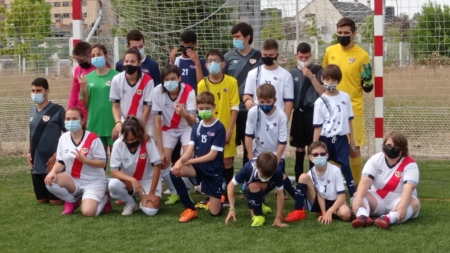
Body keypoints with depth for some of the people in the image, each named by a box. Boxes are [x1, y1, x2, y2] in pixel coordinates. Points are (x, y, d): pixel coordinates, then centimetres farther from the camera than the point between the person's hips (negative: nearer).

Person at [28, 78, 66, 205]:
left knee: (55, 200, -3)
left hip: (52, 162, -6)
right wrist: (29, 152, 5)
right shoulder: (32, 111, 10)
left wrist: (56, 155, -15)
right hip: (36, 164, 6)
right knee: (41, 199, 11)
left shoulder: (58, 110, -10)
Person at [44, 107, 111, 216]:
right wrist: (53, 171, -18)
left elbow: (103, 163, -12)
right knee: (50, 181, -25)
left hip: (94, 181, -4)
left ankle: (103, 199, 10)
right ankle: (71, 201, 3)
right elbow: (60, 161, 4)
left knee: (88, 212, -28)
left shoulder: (93, 139, -14)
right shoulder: (63, 138, 1)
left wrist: (84, 160, -27)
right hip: (73, 181, 4)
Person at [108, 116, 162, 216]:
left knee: (150, 211, -27)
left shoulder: (147, 142, -20)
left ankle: (144, 200, 11)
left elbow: (157, 166, -16)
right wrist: (132, 180, -33)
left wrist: (151, 193, -18)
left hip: (148, 181, -2)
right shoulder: (118, 144, -17)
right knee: (113, 185, -32)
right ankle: (130, 203, -1)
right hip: (128, 182, 2)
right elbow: (114, 172, -16)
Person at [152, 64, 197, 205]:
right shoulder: (157, 92, -26)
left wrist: (185, 114, -54)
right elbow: (157, 122, -20)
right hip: (168, 128, 1)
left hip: (186, 128, -1)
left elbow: (193, 122, -29)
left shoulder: (188, 91, -27)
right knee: (162, 161, -11)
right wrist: (160, 150, -20)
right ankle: (174, 192, 10)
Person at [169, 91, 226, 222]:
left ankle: (219, 196, 34)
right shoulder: (196, 127, 3)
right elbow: (190, 150, -5)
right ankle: (190, 209, -11)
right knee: (174, 171, -26)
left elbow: (212, 155, -17)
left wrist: (188, 162, -18)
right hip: (198, 167, 4)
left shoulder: (219, 128, -13)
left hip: (213, 171, -4)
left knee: (215, 213, -6)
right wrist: (180, 160, -28)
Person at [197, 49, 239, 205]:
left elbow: (235, 108, -5)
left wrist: (229, 130, -10)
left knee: (227, 162, 2)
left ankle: (228, 195, 13)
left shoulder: (231, 82, -5)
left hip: (226, 129, -1)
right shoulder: (202, 84, -2)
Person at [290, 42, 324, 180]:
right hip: (298, 112, 2)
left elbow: (323, 93, -8)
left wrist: (311, 77, -17)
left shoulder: (317, 70, -2)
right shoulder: (292, 72, 4)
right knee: (299, 148, 8)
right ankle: (299, 181, 14)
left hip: (313, 112, -2)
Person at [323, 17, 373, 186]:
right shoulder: (330, 51, 5)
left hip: (353, 109, -3)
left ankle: (357, 186, 12)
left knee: (354, 150, 0)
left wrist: (367, 79, -22)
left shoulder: (362, 55, -6)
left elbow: (367, 88, -2)